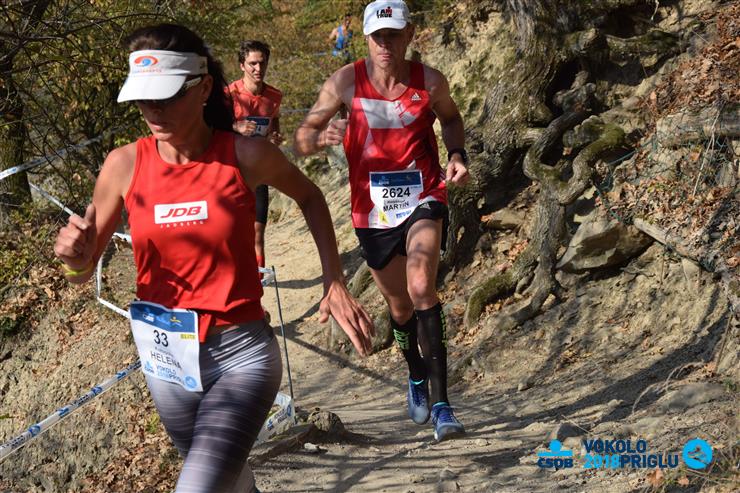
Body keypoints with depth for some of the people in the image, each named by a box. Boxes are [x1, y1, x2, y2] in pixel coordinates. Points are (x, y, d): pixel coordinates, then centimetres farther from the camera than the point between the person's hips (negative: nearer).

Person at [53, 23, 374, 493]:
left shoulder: (247, 154, -14)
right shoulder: (124, 165, -9)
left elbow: (309, 196, 8)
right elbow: (83, 272, 2)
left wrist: (335, 282, 2)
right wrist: (75, 257, -21)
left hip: (241, 352, -3)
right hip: (166, 353, 3)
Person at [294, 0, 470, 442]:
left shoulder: (430, 82, -8)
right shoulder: (346, 82, -10)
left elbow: (450, 118, 15)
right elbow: (302, 139, -8)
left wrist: (458, 155, -4)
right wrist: (322, 137, -31)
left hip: (423, 199, -2)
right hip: (372, 209, 2)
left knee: (421, 288, -25)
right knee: (400, 306, 16)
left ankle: (440, 402, -22)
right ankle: (416, 377, 47)